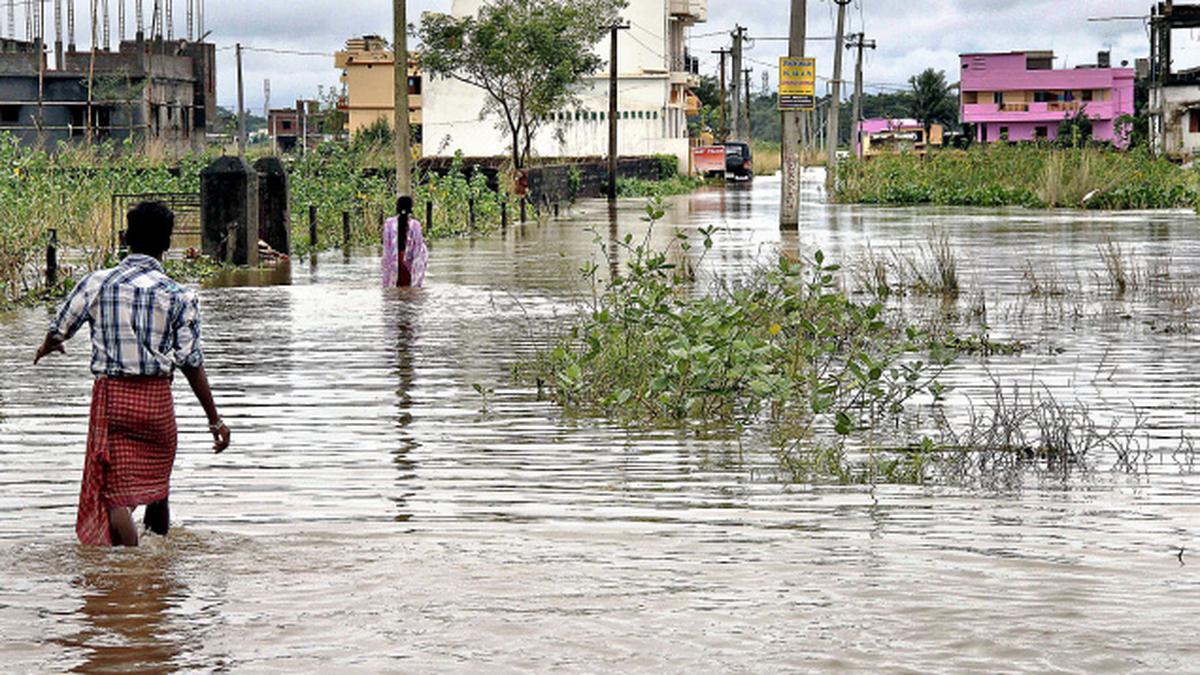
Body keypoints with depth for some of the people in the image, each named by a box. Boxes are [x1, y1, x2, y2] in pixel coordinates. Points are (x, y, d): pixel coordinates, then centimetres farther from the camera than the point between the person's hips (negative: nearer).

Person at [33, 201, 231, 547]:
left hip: (112, 395, -1)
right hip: (157, 398, 1)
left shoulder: (96, 283, -2)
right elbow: (192, 363, -5)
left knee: (116, 492, -1)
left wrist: (46, 348, 34)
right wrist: (215, 419, 2)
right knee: (157, 485, 20)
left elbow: (58, 330, 8)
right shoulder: (178, 296, -5)